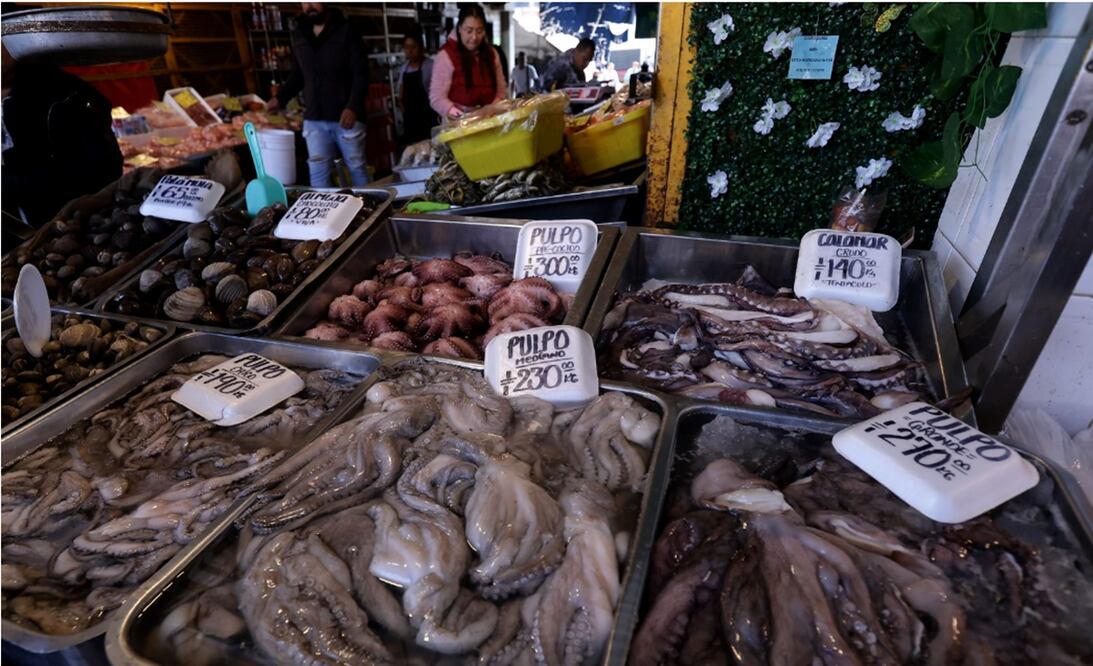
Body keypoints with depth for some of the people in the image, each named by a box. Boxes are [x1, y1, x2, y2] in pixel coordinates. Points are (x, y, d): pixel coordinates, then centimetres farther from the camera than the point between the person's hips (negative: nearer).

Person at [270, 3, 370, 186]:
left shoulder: (346, 32, -4)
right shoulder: (298, 35, 11)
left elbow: (361, 74, -11)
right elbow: (297, 76, 19)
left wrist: (353, 107, -25)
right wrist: (281, 98, 2)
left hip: (345, 117, -4)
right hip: (314, 120, 4)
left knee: (357, 168, 8)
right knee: (318, 173, 0)